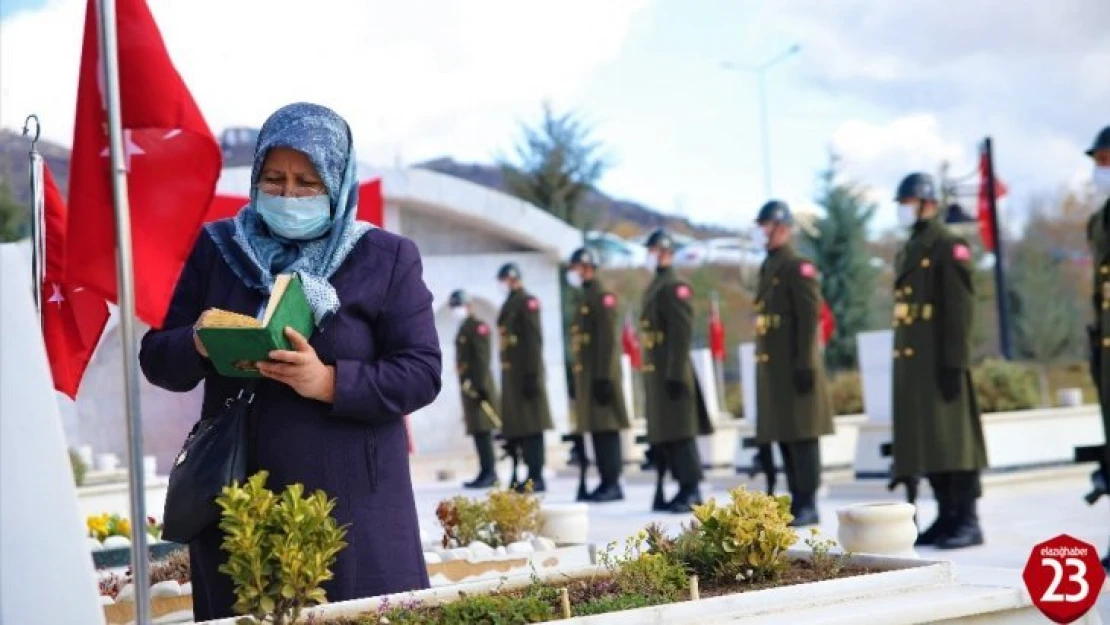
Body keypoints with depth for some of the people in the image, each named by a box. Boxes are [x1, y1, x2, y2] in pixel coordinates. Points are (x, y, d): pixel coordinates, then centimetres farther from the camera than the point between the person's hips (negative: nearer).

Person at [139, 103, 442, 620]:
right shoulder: (215, 249, 9)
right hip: (237, 500, 2)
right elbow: (156, 358, 9)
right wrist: (198, 345, -14)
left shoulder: (385, 258, 1)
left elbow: (422, 372, -4)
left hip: (352, 504, -2)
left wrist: (330, 382, -20)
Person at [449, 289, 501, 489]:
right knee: (477, 430, 8)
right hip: (468, 387, 9)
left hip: (478, 386, -9)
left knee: (482, 430, -10)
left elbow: (482, 359, -15)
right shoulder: (463, 330, 19)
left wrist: (479, 385, -21)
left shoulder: (478, 327, -8)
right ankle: (486, 472, 11)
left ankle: (489, 473, -10)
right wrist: (465, 384, 15)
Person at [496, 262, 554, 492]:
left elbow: (534, 340, -14)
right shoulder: (508, 305, 19)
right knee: (518, 428, 9)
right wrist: (506, 376, 16)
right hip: (511, 376, 9)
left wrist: (531, 374, -20)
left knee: (531, 427, -8)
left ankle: (537, 478, -6)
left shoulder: (527, 302, -7)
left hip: (525, 374, -9)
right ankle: (532, 475, 14)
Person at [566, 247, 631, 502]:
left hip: (600, 376, -9)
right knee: (596, 430, 9)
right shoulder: (585, 299, 19)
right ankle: (606, 481, 12)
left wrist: (603, 378, -21)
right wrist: (577, 380, 20)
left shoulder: (603, 298, -10)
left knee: (606, 429, -8)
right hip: (586, 376, 9)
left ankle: (613, 485, -7)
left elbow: (608, 341, -17)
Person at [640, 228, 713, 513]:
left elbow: (683, 334, -18)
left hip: (671, 375, -10)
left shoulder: (675, 287, -11)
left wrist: (675, 374, -22)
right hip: (655, 375, 10)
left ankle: (691, 491, -4)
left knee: (679, 433, -7)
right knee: (661, 434, 11)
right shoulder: (653, 288, 18)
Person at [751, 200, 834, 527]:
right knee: (783, 435, 11)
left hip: (795, 367, -9)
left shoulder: (799, 267, -10)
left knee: (801, 434, -6)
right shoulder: (768, 268, 18)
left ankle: (808, 505, -2)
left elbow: (809, 318, -16)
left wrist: (805, 365, -20)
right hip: (772, 369, 9)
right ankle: (797, 501, 16)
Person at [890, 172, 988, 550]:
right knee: (927, 441, 9)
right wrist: (902, 359, 17)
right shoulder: (907, 251, 19)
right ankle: (947, 516, 15)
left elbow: (961, 306, -14)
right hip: (911, 362, 9)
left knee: (952, 439, -7)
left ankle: (968, 521, -4)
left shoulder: (949, 246, -7)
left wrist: (955, 361, -20)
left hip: (940, 361, -9)